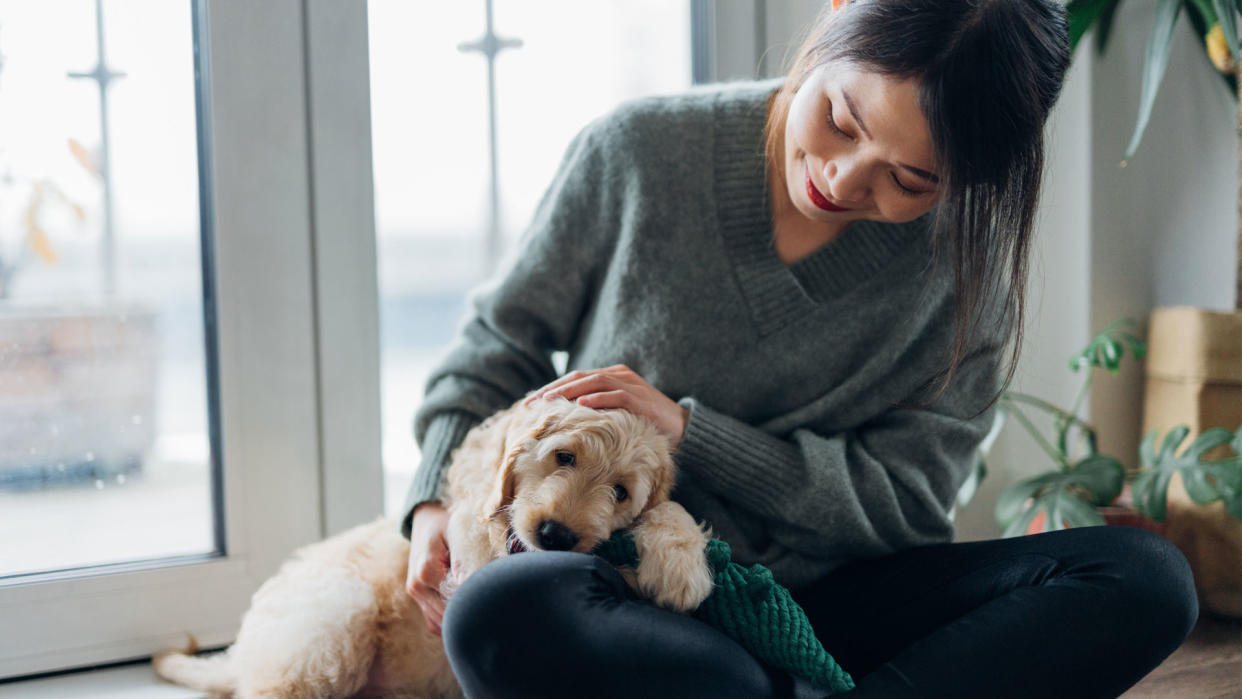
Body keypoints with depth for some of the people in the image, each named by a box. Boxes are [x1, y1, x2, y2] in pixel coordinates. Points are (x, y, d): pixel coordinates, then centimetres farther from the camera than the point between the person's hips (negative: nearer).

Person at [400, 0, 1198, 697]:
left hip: (818, 598, 2)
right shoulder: (637, 152, -6)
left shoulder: (967, 262, -4)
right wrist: (438, 500, -7)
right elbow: (502, 345, 8)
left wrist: (689, 432, -15)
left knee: (1144, 579, -20)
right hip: (622, 596, -1)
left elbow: (905, 500, -5)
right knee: (502, 612, -39)